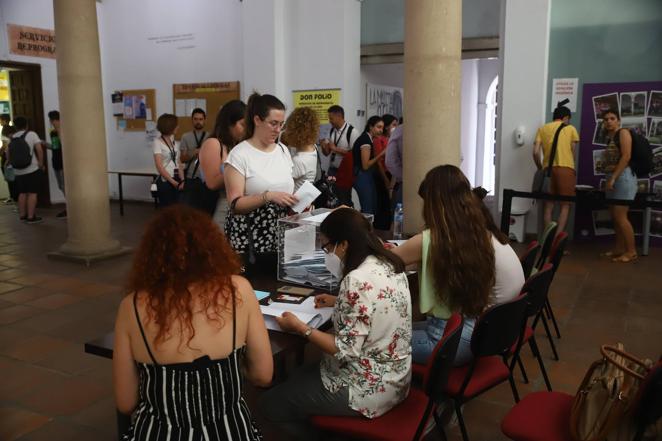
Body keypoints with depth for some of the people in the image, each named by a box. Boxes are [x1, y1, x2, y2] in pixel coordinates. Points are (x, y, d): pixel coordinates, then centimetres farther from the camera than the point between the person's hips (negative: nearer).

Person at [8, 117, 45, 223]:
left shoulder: (12, 138, 10)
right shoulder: (31, 134, -4)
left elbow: (8, 155, 12)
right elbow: (39, 149, -12)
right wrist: (41, 164, -5)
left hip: (18, 171, 5)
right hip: (32, 169, -5)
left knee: (22, 193, 15)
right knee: (32, 193, -3)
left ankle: (22, 215, 20)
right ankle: (31, 217, -5)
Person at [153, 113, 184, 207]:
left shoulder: (173, 141, 11)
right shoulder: (157, 142, -8)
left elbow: (179, 163, 7)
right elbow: (159, 166, -14)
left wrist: (182, 180, -5)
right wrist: (173, 182, -14)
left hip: (177, 180, 6)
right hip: (165, 181, -6)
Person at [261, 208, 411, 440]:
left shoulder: (358, 280, -29)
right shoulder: (389, 264, 0)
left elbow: (346, 350, -26)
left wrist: (299, 327, -17)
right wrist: (338, 302, 14)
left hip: (369, 388, -9)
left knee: (271, 403, 4)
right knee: (297, 378, 25)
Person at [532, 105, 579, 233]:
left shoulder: (542, 129, 13)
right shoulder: (571, 129, 11)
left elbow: (535, 152, 3)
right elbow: (573, 152, 12)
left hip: (548, 169, 2)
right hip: (566, 168, -2)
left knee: (548, 205, 7)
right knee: (565, 205, 2)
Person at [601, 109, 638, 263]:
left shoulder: (623, 133, -4)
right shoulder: (610, 139, 20)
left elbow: (626, 156, -15)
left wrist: (613, 178, -19)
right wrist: (609, 179, 7)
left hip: (623, 176, -9)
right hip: (613, 178, 9)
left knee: (620, 216, -11)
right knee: (615, 216, 9)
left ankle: (631, 252, -5)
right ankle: (619, 248, 15)